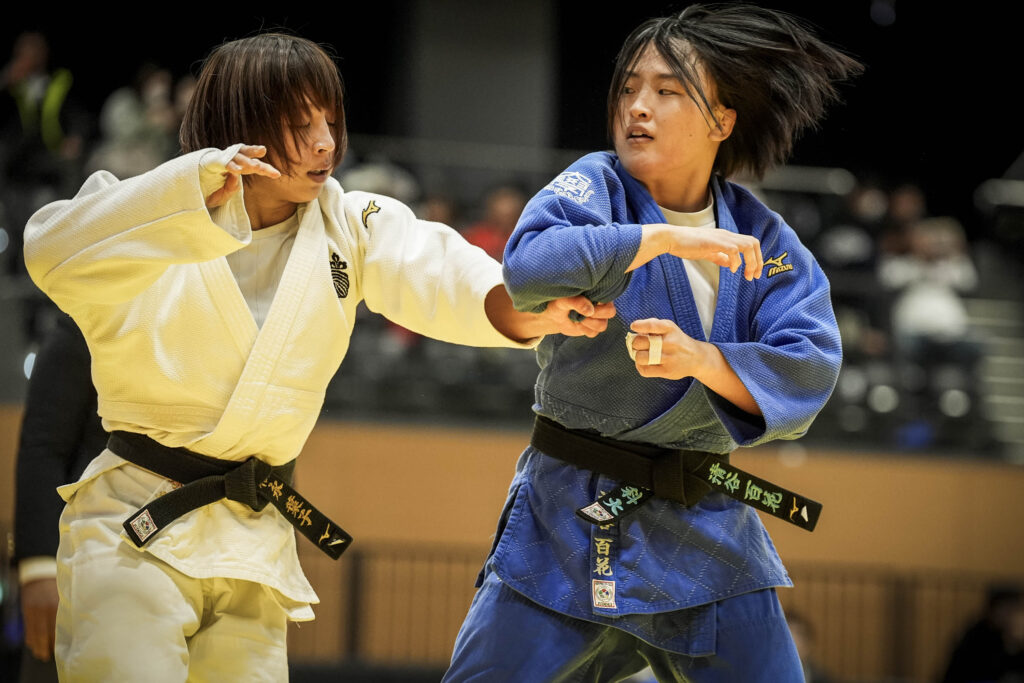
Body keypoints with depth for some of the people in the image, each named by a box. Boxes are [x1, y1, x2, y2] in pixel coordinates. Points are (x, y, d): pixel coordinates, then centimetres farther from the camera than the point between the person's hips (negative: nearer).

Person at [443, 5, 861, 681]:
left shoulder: (763, 238, 3)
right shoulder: (597, 186, -7)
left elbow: (808, 368, -9)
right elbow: (527, 265, -28)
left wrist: (700, 359, -25)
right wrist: (664, 238, -28)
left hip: (706, 525, 3)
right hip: (570, 520, -3)